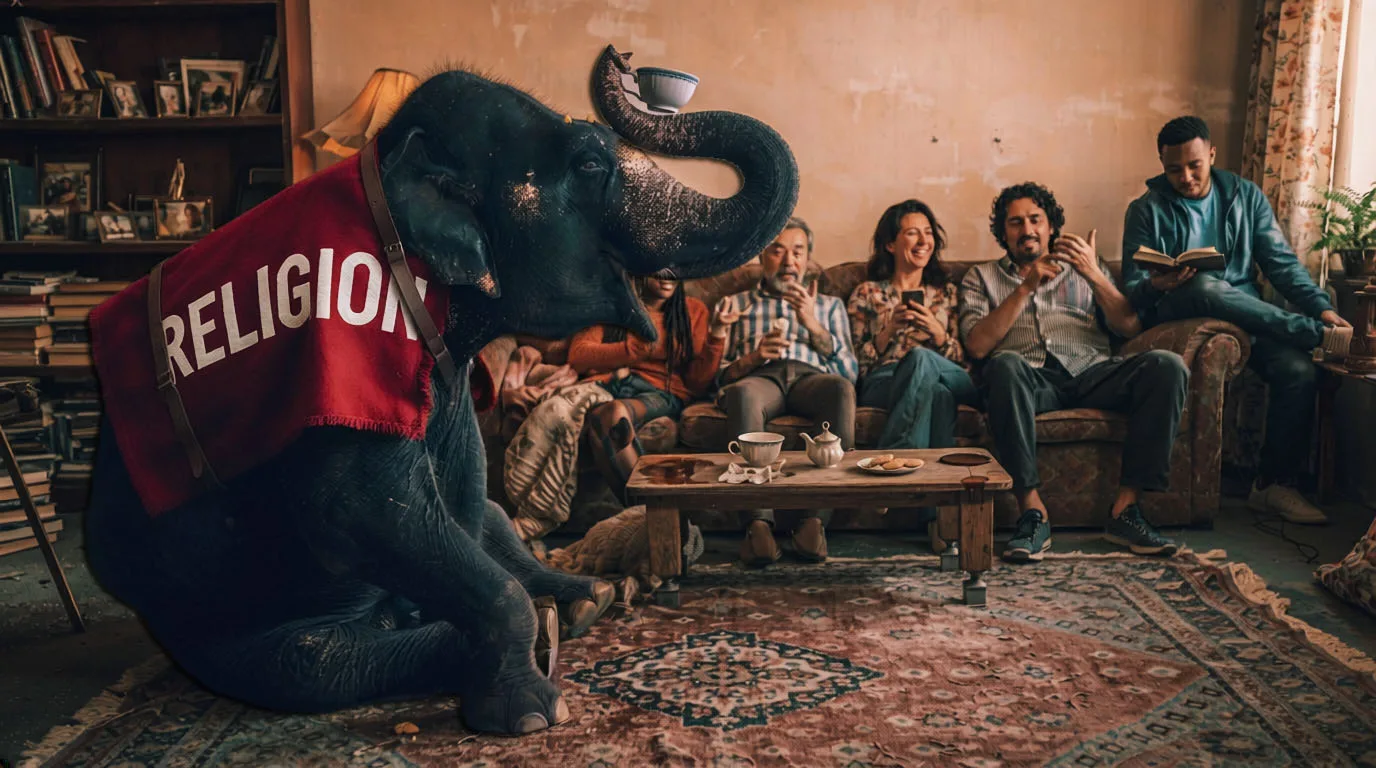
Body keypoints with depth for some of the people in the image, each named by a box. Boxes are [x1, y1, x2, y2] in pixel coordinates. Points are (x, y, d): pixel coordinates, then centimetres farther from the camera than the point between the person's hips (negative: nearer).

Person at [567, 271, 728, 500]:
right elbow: (578, 357, 3)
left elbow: (697, 383, 9)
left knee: (614, 413, -37)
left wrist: (717, 335, -5)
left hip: (661, 393, -1)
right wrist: (638, 348, -3)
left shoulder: (693, 310, 17)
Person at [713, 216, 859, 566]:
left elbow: (850, 371, 17)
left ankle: (816, 520, -42)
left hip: (811, 378, 1)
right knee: (743, 394, -40)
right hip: (757, 378, -1)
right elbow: (716, 375, 17)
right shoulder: (733, 305, 29)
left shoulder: (829, 305, 32)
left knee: (840, 389, -37)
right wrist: (751, 358, -3)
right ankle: (758, 522, -47)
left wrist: (813, 325, 4)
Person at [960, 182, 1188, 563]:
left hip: (1091, 372, 3)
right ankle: (1033, 511, -35)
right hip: (1031, 380, -2)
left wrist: (1094, 275, -1)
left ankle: (1125, 508, -25)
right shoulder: (982, 278, 22)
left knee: (1167, 366, -26)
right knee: (1005, 365, -39)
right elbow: (977, 345, 2)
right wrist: (1026, 288, -3)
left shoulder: (1081, 269, 28)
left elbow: (1130, 327, 13)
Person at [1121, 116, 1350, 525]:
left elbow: (1281, 262, 8)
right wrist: (1154, 287, -26)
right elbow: (1132, 289, -1)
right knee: (1205, 287, -39)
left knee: (1300, 371, -27)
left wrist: (1321, 307, -8)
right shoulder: (1146, 210, 4)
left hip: (1248, 317, 3)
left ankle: (1273, 484, -13)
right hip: (1176, 317, -3)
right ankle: (1318, 335, -24)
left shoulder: (1245, 195, 12)